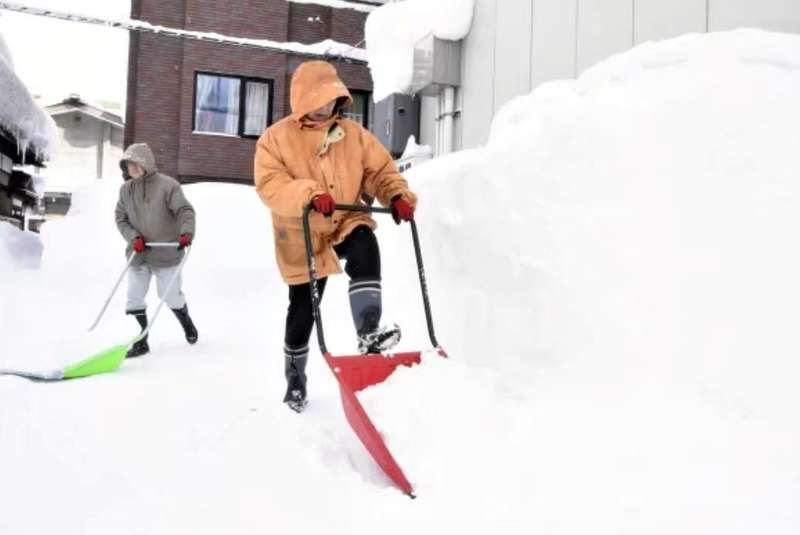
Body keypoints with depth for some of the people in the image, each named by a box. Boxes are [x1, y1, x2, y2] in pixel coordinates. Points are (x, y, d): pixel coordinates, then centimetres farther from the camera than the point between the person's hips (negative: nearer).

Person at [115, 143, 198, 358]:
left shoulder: (167, 185, -13)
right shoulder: (125, 189, 3)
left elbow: (185, 210, -16)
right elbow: (121, 218, 7)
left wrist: (186, 232, -34)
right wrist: (133, 237, -10)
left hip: (165, 252, -4)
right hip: (138, 254, 5)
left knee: (171, 296, 6)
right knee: (134, 298, 6)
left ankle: (187, 324, 36)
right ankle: (142, 340, 21)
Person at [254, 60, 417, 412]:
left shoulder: (353, 133, 3)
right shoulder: (276, 138, -6)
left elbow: (380, 170, 3)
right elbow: (270, 185, -19)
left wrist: (397, 195, -18)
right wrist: (309, 194, -35)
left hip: (346, 222, 2)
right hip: (302, 238, -2)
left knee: (365, 246, -35)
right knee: (303, 310, 6)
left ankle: (369, 334, -33)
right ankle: (295, 378, 28)